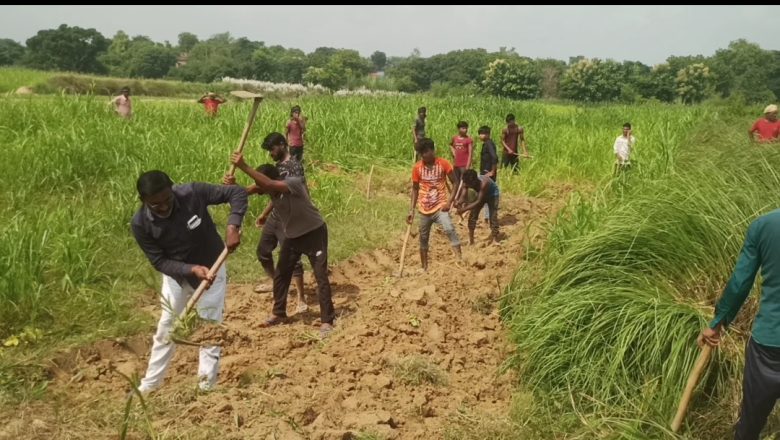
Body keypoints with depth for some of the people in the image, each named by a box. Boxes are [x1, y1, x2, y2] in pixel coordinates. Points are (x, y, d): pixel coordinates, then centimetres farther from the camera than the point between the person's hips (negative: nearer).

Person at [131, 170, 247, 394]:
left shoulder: (193, 193, -30)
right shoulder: (140, 224, -25)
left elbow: (237, 192, -24)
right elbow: (159, 261, -19)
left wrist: (232, 226, -39)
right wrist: (192, 268, -35)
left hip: (211, 269, -2)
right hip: (176, 275, 2)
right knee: (166, 329, 15)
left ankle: (206, 386, 16)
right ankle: (149, 385, 32)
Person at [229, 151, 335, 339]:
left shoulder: (294, 183, -30)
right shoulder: (271, 189, -9)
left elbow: (269, 183, -46)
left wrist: (244, 167, -50)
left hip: (314, 233, -7)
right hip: (292, 236, 7)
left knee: (321, 276, -8)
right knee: (280, 274, 11)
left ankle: (327, 321, -1)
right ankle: (279, 314, 28)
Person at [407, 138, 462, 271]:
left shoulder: (443, 164, -9)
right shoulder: (417, 167, -3)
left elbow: (454, 183, -3)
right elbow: (415, 189, 7)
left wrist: (449, 201, -15)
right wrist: (412, 209, 2)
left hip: (440, 207, -3)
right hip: (424, 209, 3)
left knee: (449, 229, -27)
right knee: (423, 238, 12)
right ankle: (424, 268, 27)